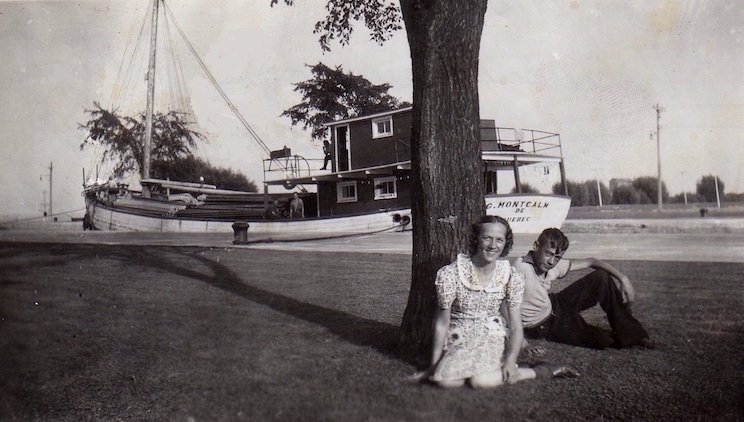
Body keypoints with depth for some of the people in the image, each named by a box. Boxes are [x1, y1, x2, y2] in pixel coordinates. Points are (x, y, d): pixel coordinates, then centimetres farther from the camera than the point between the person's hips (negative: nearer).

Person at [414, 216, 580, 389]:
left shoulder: (511, 277, -8)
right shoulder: (450, 274, -15)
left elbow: (516, 327, -2)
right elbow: (441, 324, -7)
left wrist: (511, 360, -18)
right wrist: (434, 365, -4)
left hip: (491, 337, 0)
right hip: (458, 340, 0)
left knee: (481, 381, -29)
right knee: (445, 380, -28)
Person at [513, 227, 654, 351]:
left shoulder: (556, 265, -9)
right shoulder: (520, 267, -30)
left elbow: (590, 262, 3)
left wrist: (623, 278, -7)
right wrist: (522, 343, -37)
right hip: (541, 327, -7)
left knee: (602, 276, -1)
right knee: (602, 341, -24)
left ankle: (630, 333, 8)